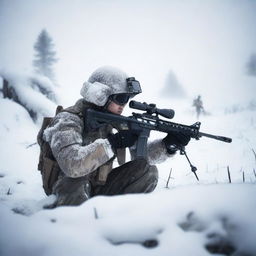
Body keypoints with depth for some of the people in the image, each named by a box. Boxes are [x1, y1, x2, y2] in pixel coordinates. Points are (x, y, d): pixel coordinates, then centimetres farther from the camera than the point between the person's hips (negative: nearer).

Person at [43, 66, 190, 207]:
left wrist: (168, 145, -21)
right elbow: (72, 164, -40)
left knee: (148, 170, -8)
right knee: (75, 176, -38)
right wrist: (114, 142, -37)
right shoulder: (68, 121, -22)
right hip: (69, 194, -6)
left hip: (100, 189, 6)